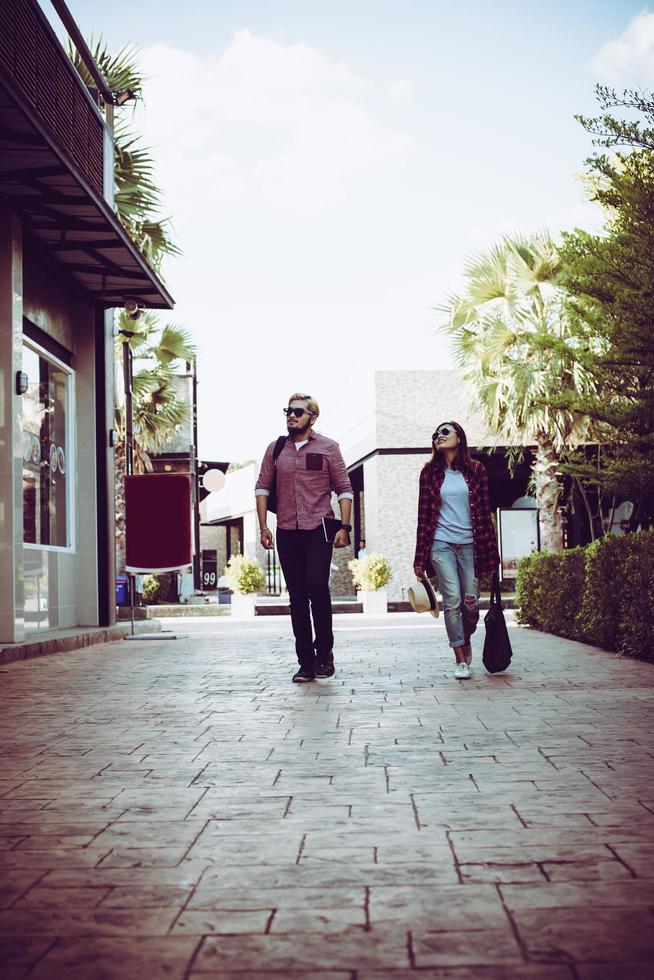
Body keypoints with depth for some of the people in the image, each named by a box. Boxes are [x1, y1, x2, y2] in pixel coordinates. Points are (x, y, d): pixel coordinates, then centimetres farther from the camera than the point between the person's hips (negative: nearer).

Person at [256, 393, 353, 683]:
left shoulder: (328, 447, 3)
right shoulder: (275, 449, 10)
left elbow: (344, 489, 2)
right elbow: (262, 487, 11)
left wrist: (344, 526, -6)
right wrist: (263, 526, 3)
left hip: (318, 530, -3)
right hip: (287, 531, 3)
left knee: (317, 587, -18)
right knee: (297, 597, 5)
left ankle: (324, 652, 1)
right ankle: (306, 663, 10)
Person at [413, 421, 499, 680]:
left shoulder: (476, 470, 6)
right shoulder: (430, 472, 6)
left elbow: (484, 512, 5)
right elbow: (424, 515, 5)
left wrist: (490, 550, 1)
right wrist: (420, 557, 1)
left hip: (470, 544, 0)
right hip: (441, 544, 0)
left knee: (471, 602, -1)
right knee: (452, 600, -8)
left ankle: (466, 640, 29)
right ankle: (460, 660, 0)